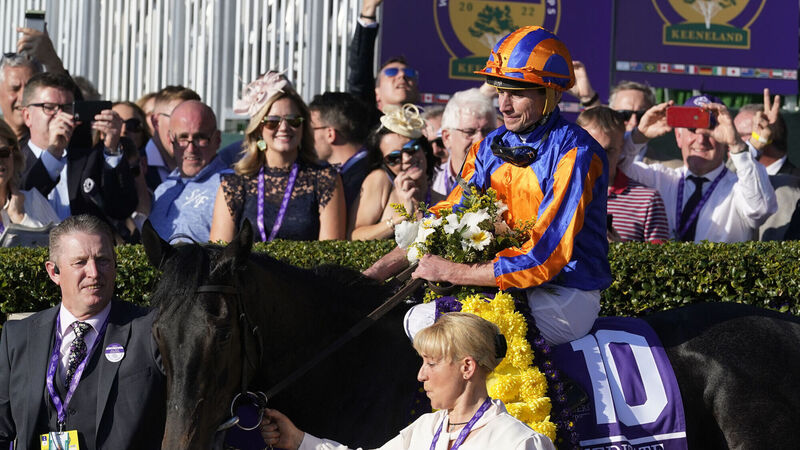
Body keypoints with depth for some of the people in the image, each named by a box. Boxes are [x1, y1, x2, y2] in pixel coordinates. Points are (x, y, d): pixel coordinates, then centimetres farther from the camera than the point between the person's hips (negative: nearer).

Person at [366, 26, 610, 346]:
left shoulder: (575, 155, -15)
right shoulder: (493, 146, 10)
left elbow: (544, 257, -21)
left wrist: (450, 272, -19)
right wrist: (376, 272, -3)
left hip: (565, 298, -8)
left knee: (422, 321, -23)